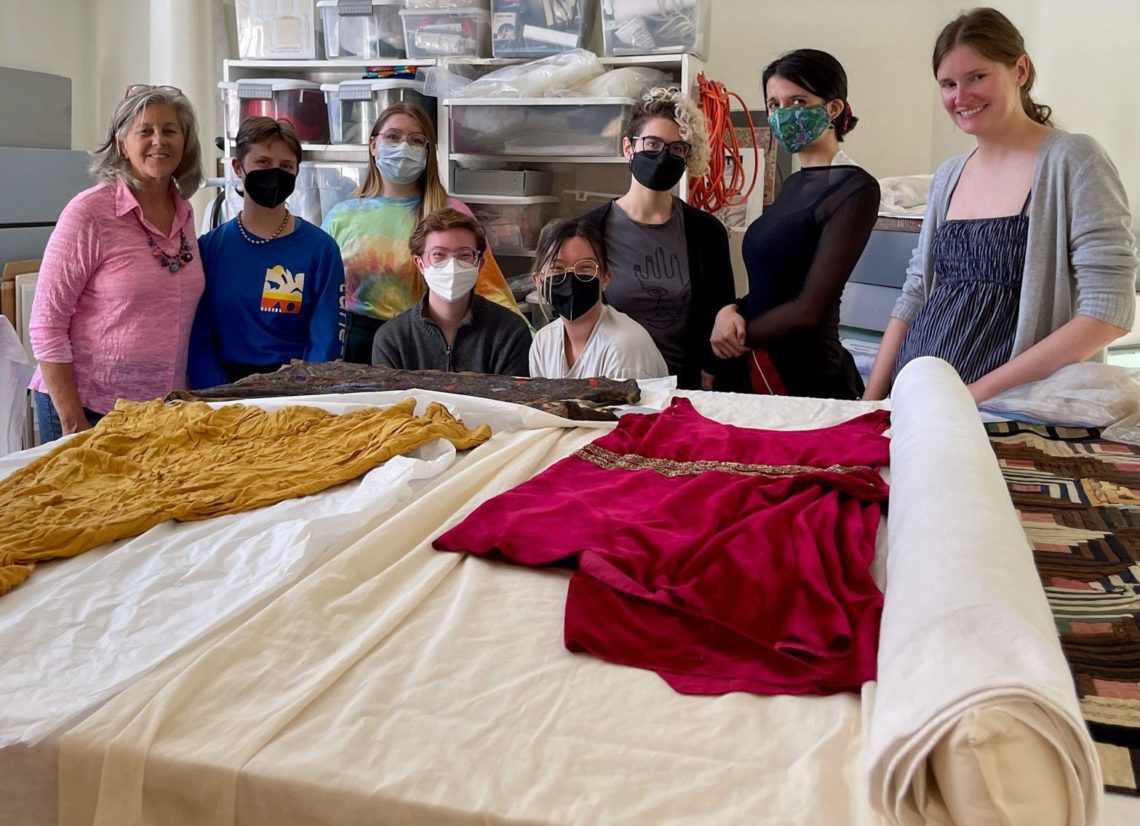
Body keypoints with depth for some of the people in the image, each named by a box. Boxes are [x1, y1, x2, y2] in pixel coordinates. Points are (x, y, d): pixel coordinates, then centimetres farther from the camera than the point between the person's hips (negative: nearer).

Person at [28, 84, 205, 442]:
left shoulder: (184, 214, 5)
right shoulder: (88, 212, -11)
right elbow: (46, 326, -12)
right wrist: (72, 421, -15)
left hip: (163, 408, 5)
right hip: (89, 408, -5)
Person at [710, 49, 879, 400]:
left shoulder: (855, 189, -13)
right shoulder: (795, 183, 11)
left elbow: (810, 310, -18)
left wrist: (739, 332, -6)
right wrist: (731, 310, -7)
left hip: (802, 380, -8)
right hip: (750, 370, 8)